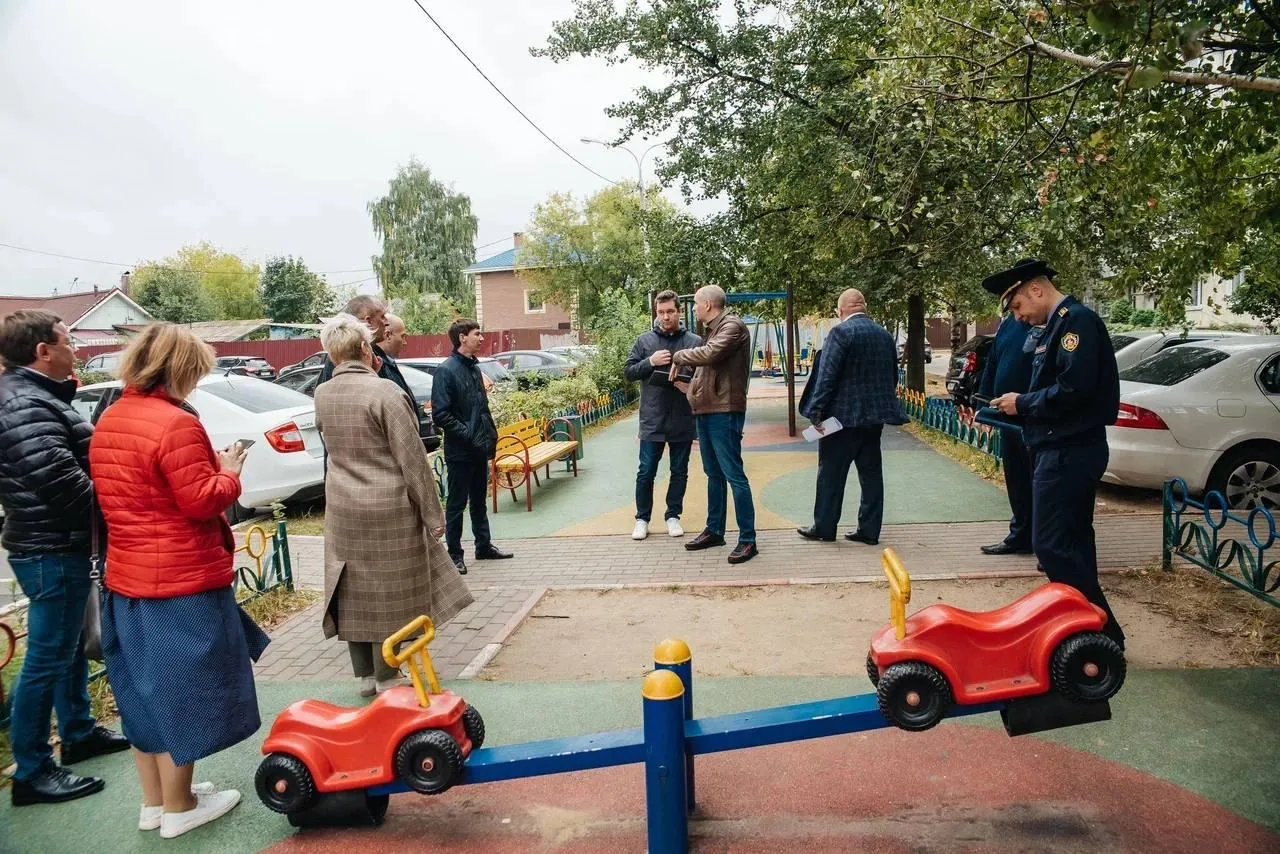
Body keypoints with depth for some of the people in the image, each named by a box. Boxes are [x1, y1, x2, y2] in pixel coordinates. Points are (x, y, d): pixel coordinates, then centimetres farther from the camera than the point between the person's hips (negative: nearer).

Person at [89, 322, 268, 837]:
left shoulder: (109, 420, 8)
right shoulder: (175, 423, -20)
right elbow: (202, 502, -20)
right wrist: (228, 470, -3)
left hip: (126, 577, 9)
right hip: (181, 581, -9)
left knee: (147, 690, 19)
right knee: (179, 692, 5)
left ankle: (153, 800, 32)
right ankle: (178, 808, 19)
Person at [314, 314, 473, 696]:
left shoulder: (321, 395, 2)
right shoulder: (383, 390, -17)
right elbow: (412, 459, -17)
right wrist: (432, 513, -10)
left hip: (342, 509, 6)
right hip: (389, 509, -6)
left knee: (354, 592, 15)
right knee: (389, 593, 8)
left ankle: (364, 674, 28)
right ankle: (386, 677, 19)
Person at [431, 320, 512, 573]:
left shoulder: (474, 368, 12)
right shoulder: (446, 370, -14)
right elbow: (440, 414, -19)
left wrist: (491, 434, 9)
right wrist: (468, 434, -20)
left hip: (480, 448, 8)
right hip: (460, 450, -8)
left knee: (479, 500, 18)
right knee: (457, 503, 3)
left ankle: (484, 546, 30)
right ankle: (454, 554, 13)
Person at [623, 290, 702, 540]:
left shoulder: (695, 342, 1)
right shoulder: (645, 341, 3)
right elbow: (628, 371, 3)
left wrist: (693, 386, -17)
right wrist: (650, 362, -13)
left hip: (683, 419, 0)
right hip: (652, 419, 0)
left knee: (679, 471, 11)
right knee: (646, 472, 5)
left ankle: (673, 515, 26)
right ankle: (642, 518, 19)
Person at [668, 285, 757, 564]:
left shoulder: (732, 326, -10)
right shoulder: (713, 329, 18)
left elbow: (710, 354, -25)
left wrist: (679, 356, -12)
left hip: (724, 412, -9)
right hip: (705, 411, 9)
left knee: (734, 475, -6)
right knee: (713, 474, 16)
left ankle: (748, 539, -1)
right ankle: (714, 531, 27)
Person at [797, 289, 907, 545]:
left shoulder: (841, 332, -12)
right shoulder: (884, 334, 10)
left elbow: (827, 375, -17)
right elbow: (893, 375, 16)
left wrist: (816, 411, -14)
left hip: (844, 415, -7)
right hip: (875, 415, 7)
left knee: (831, 473, 4)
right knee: (871, 472, 10)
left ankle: (824, 527, 12)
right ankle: (869, 530, 14)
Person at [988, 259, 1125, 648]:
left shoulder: (1076, 320, -15)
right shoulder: (1059, 325, 16)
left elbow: (1074, 389, -25)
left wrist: (1022, 403, -13)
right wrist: (1016, 407, 7)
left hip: (1067, 452, -10)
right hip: (1068, 450, 10)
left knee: (1052, 545, -7)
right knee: (1071, 544, 16)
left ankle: (1103, 631, 3)